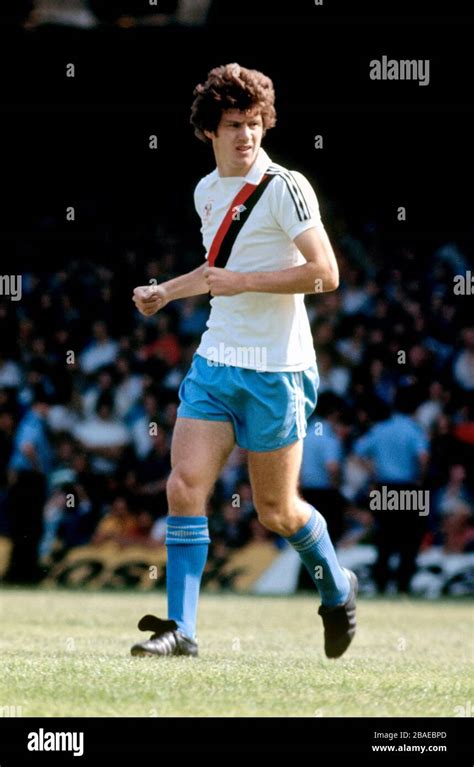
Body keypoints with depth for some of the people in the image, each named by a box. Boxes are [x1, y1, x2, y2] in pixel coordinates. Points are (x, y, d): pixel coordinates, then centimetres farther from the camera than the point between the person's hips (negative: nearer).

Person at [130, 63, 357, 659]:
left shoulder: (285, 188, -11)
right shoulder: (206, 192, 11)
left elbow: (324, 274, -18)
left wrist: (243, 282, -20)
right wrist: (164, 292, 21)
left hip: (275, 371, -6)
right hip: (214, 361, 6)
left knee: (275, 511, 4)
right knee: (184, 486, -8)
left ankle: (337, 588, 32)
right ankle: (180, 627, -6)